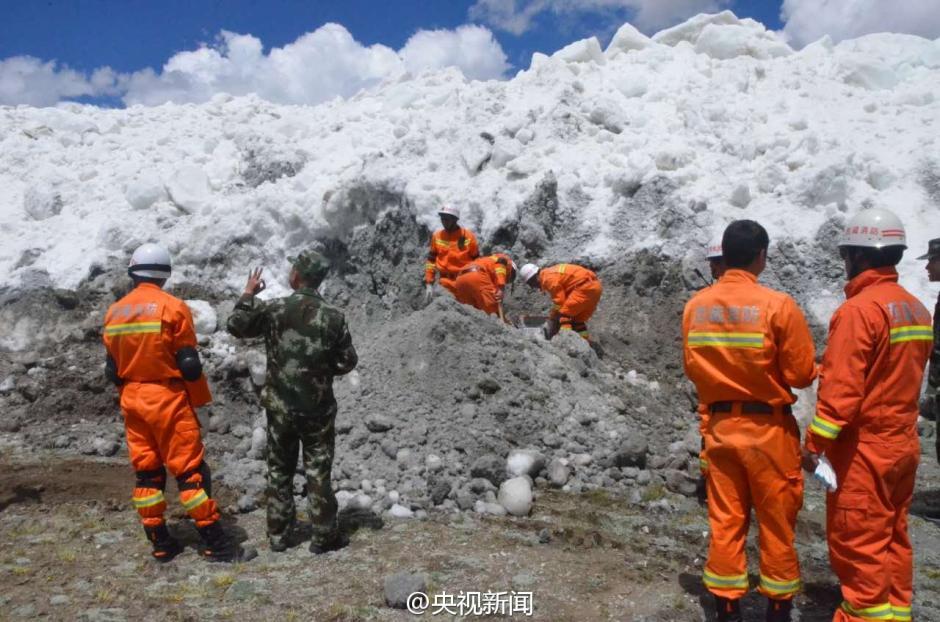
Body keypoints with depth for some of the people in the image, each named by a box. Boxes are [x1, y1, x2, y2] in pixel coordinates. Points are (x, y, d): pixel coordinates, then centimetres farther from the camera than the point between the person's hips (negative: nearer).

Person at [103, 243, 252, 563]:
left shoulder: (114, 312, 5)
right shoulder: (173, 307, -13)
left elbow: (111, 370, 9)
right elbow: (189, 364, -12)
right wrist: (200, 398, 2)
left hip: (132, 401, 6)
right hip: (168, 398, -6)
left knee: (146, 472, 12)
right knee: (190, 471, -2)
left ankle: (160, 544, 19)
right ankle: (217, 545, 2)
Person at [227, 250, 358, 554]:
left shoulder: (273, 310, -10)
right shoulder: (333, 316, -9)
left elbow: (236, 325, 3)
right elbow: (347, 361, -3)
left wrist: (248, 294, 14)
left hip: (280, 407, 1)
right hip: (318, 408, -1)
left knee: (279, 470, 15)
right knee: (318, 472, 8)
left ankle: (279, 535, 22)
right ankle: (324, 536, 13)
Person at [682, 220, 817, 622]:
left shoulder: (696, 305, -3)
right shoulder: (777, 305, -17)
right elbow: (801, 374, -11)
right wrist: (793, 367, 10)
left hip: (720, 425, 4)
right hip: (769, 427, -4)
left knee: (725, 519, 12)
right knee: (776, 521, 12)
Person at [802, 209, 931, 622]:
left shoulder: (859, 308, -18)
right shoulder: (916, 309, 8)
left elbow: (841, 387, -22)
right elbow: (905, 375, 15)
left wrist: (816, 442, -17)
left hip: (864, 446, -9)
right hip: (903, 442, 9)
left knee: (856, 541, 2)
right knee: (893, 537, 17)